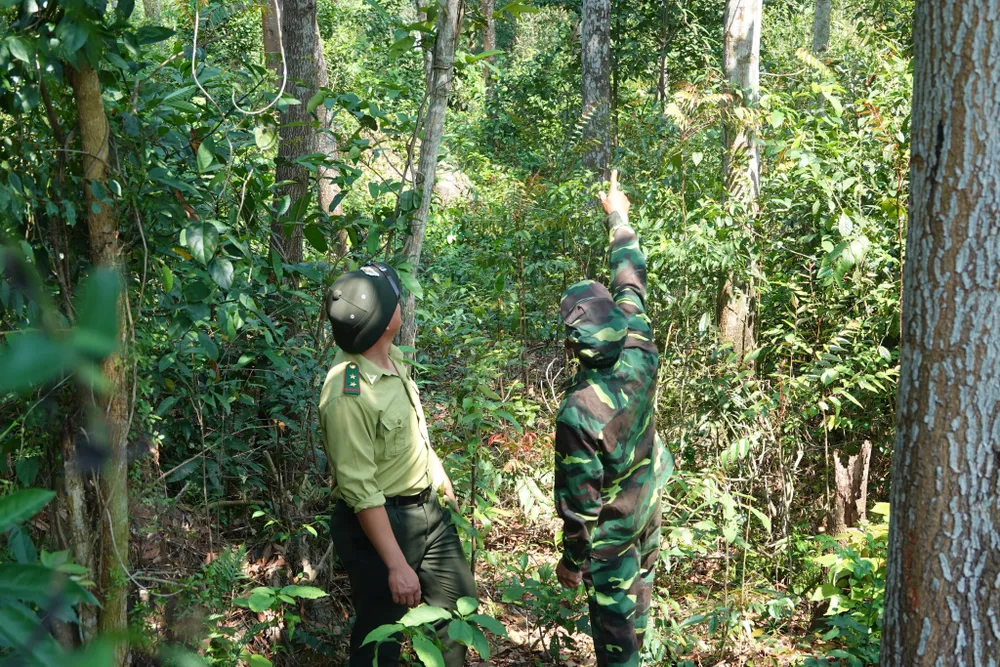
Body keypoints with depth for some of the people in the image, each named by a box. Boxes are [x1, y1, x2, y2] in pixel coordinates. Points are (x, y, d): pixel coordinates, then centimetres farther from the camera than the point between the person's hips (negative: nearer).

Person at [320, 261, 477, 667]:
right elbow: (360, 491, -25)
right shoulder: (348, 395, -28)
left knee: (458, 610, 21)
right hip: (380, 522, -9)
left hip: (428, 508, 9)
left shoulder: (393, 357, -1)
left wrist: (439, 475, 26)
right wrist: (397, 565, -23)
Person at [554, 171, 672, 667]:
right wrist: (618, 217, 8)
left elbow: (579, 500, -26)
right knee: (637, 596, 28)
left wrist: (572, 560, -10)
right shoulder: (638, 360, -20)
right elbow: (632, 284, -5)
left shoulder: (577, 412, -35)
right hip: (648, 510, 7)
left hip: (612, 530, -7)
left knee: (612, 619, 10)